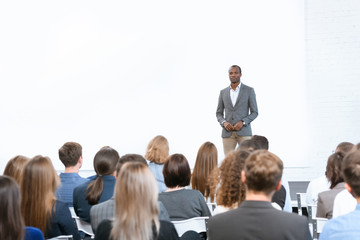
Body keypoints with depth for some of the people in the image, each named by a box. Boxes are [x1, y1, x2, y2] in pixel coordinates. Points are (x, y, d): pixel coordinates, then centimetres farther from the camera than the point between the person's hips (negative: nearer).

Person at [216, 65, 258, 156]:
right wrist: (224, 123, -7)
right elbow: (219, 113, 15)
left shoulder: (249, 90, 3)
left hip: (243, 132, -2)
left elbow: (254, 112, 3)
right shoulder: (223, 92, 11)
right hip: (227, 132, 2)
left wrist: (243, 122, -13)